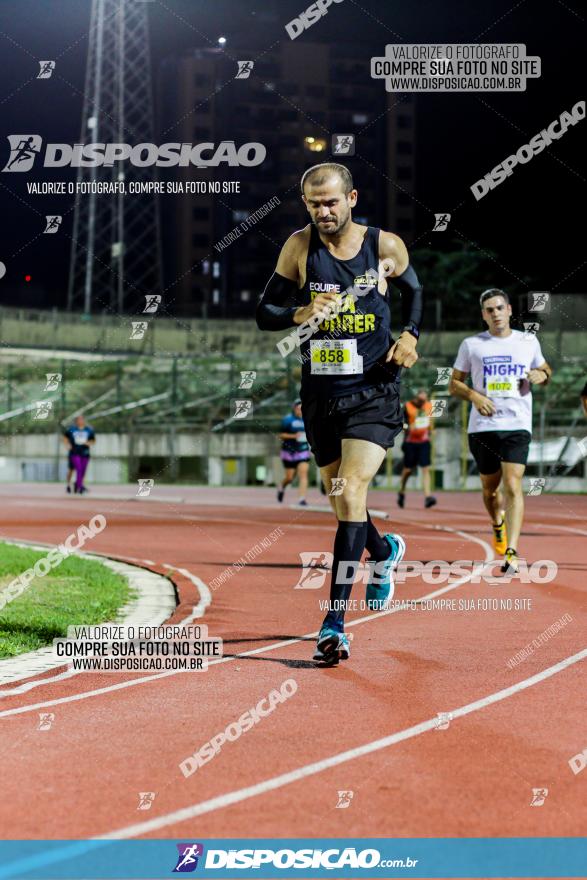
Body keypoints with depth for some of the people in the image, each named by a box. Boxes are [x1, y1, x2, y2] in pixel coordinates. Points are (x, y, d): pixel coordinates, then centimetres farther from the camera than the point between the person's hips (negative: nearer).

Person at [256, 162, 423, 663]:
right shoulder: (300, 247, -1)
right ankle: (385, 551, 50)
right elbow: (264, 312, 3)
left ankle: (335, 624, -15)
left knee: (350, 495, -17)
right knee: (342, 502, 15)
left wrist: (410, 335, -2)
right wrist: (301, 314, -17)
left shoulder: (386, 246, -3)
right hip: (320, 392, 3)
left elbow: (414, 292, 16)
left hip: (374, 392, -3)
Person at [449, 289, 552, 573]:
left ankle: (511, 553, -20)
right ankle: (498, 525, 44)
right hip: (482, 427, 1)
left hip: (517, 425, -1)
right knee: (490, 488, 10)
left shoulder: (528, 341, 10)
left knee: (512, 486, -16)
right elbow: (454, 383, 10)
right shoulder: (471, 344, 6)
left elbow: (544, 369, 24)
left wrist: (541, 375, 0)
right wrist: (474, 395, -9)